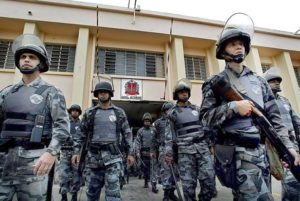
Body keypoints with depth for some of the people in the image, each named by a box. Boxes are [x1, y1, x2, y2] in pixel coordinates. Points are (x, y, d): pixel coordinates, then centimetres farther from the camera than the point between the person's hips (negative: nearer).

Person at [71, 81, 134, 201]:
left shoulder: (119, 113, 5)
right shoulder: (90, 113, 6)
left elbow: (127, 133, 6)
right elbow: (81, 133, 8)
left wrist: (130, 153, 2)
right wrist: (76, 152, -1)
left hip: (113, 156, -1)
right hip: (93, 156, 2)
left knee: (113, 190, -6)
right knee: (92, 189, 12)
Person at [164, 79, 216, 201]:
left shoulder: (196, 109, 15)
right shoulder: (173, 113, 6)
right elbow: (169, 134, 3)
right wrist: (169, 153, -3)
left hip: (203, 147, 3)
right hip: (185, 150, -2)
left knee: (209, 180, -1)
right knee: (188, 183, 1)